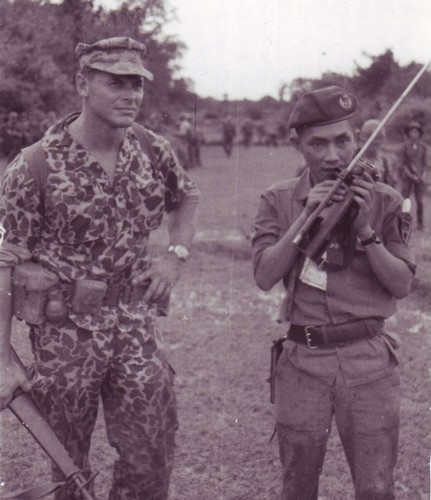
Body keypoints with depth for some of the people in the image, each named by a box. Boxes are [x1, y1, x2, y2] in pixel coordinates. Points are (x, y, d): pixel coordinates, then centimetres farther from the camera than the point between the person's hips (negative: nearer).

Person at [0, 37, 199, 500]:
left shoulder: (152, 150, -1)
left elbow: (186, 198, 22)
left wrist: (175, 255, 3)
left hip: (135, 322, 3)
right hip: (66, 327, -3)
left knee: (151, 458, 5)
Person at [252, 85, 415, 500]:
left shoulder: (384, 201, 3)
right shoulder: (278, 201, 4)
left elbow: (402, 286, -1)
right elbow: (265, 277, -7)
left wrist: (366, 229, -14)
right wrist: (306, 215, -13)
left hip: (368, 359, 0)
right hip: (303, 361, 1)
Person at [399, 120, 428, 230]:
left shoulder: (423, 147, 5)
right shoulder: (404, 147, -2)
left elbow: (424, 163, 10)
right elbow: (402, 163, -2)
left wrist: (423, 175, -4)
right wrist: (411, 175, -10)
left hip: (419, 178, 2)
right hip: (407, 176, -2)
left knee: (420, 201, 1)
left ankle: (420, 224, 8)